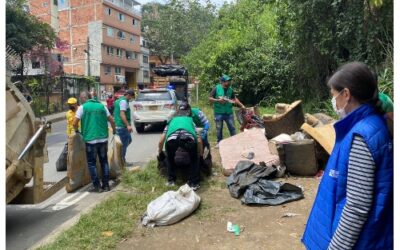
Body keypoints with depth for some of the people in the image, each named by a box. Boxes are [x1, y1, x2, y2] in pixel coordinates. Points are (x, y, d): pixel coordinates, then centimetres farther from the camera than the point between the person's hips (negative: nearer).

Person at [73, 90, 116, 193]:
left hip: (90, 140, -3)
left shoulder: (83, 107, -2)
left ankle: (97, 186, 7)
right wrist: (114, 130, 23)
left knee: (91, 163, 8)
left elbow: (75, 123, -6)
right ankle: (106, 185, 15)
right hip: (103, 139, 3)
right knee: (104, 161, 14)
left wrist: (77, 131, 14)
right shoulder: (102, 106, 5)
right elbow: (111, 120, 6)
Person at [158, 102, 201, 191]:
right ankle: (194, 183, 26)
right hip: (189, 138, -1)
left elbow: (161, 141, 39)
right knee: (194, 160, 27)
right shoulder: (190, 120, 39)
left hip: (172, 139, 1)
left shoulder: (172, 121, 39)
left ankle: (171, 181, 37)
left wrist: (160, 153, 56)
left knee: (170, 159, 32)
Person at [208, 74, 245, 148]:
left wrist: (242, 105, 2)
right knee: (219, 128, 7)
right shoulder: (216, 89, -7)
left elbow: (235, 98, 10)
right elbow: (210, 98, -6)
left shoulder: (230, 89, 5)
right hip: (218, 113, -3)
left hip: (228, 112, 3)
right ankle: (219, 142, 21)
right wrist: (218, 100, -19)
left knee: (232, 127, 5)